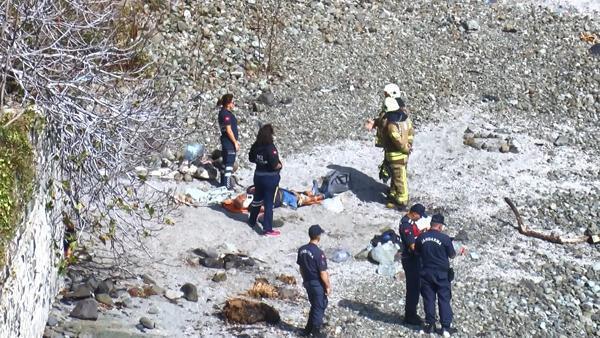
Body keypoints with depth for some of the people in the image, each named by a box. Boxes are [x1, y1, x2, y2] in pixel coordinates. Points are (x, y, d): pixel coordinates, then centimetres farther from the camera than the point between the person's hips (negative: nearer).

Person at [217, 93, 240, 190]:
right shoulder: (226, 114, -18)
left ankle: (224, 185, 26)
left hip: (226, 142, 10)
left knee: (225, 164, 17)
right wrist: (235, 142, -14)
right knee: (229, 164, -7)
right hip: (229, 143, -10)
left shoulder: (223, 112, 13)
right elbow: (228, 130, -20)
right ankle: (227, 186, -7)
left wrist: (236, 141, 16)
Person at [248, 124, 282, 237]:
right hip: (270, 178, -6)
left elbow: (251, 159, 10)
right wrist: (280, 165, -5)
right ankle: (267, 229, 6)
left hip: (258, 175, 7)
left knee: (257, 199, 25)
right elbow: (275, 165, -26)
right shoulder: (270, 148, -24)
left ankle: (252, 221, 41)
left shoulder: (255, 146, -4)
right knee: (269, 203, 2)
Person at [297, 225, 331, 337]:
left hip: (307, 283, 7)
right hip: (318, 284, -7)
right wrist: (328, 286, -9)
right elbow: (323, 273, -21)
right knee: (320, 307, 8)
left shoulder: (302, 250, -3)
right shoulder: (318, 253, -25)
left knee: (314, 305, 23)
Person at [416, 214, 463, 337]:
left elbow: (417, 252, 10)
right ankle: (446, 326, 1)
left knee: (428, 299, 12)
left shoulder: (421, 238, -4)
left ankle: (430, 324, 15)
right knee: (444, 300, 3)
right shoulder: (444, 238, -14)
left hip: (426, 272, 3)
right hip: (441, 273, -3)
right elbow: (452, 255, -5)